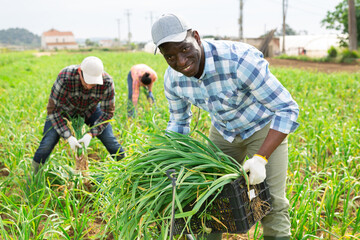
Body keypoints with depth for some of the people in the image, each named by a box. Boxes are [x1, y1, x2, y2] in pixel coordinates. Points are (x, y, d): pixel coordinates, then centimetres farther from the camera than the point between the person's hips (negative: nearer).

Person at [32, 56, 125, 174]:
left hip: (90, 109, 2)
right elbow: (53, 109, -30)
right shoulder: (65, 78, -40)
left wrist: (90, 134, -29)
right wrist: (68, 137, -34)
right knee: (48, 143, -14)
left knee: (109, 139, -5)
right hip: (64, 108, -2)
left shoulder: (107, 82, -33)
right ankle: (34, 176, 8)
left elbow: (108, 112, -19)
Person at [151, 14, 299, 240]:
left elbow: (287, 109, -30)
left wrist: (260, 158, -36)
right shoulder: (173, 79, -18)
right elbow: (179, 122, 4)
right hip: (224, 130, 5)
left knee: (270, 203, -9)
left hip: (265, 126, -5)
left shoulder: (239, 60, -37)